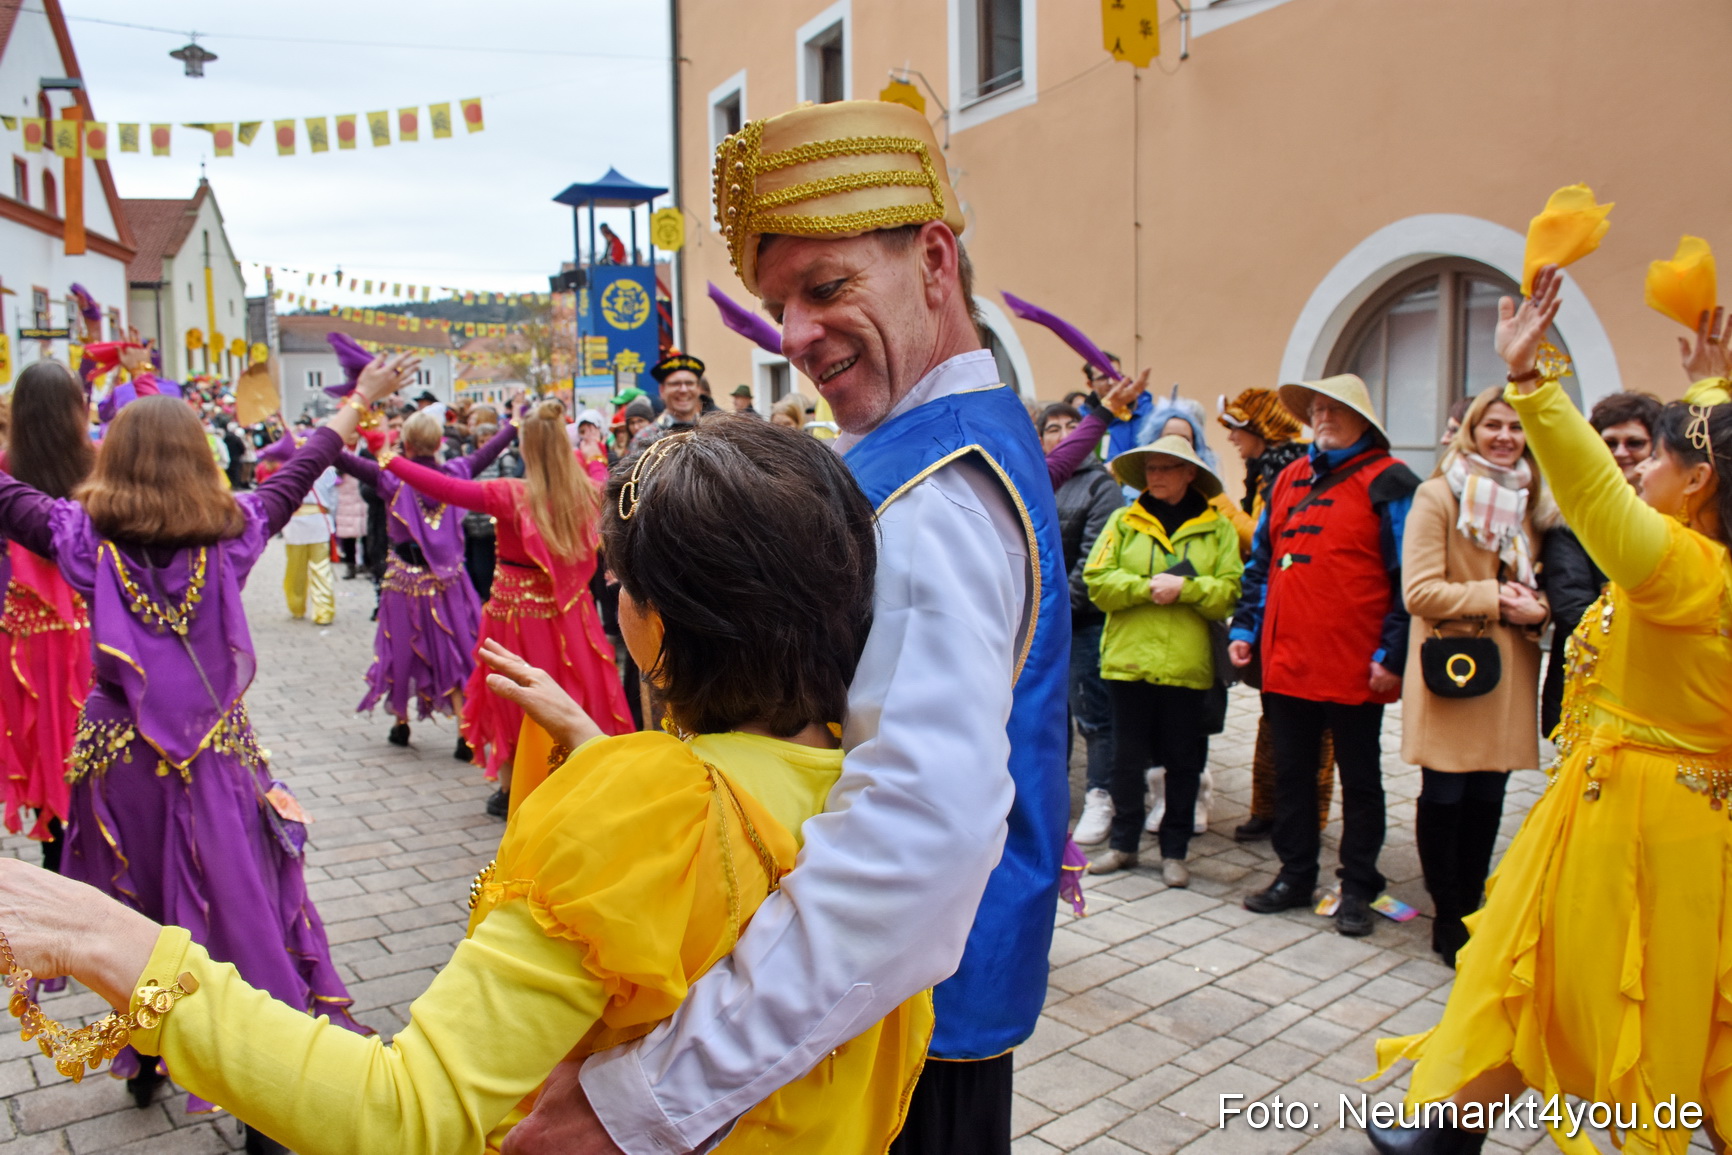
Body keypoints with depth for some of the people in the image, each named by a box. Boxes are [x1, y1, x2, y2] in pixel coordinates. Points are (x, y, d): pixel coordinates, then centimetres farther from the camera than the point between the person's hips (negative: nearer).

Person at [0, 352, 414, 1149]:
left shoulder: (86, 537, -6)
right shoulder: (232, 533, -5)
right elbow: (298, 473, 5)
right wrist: (361, 400, 15)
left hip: (121, 759, 1)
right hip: (217, 761, -1)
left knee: (133, 915, 19)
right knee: (240, 911, 4)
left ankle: (141, 1061, 39)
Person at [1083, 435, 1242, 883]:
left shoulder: (1217, 527, 5)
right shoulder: (1124, 521, 7)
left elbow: (1229, 591, -3)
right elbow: (1098, 580, -3)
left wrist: (1184, 588, -17)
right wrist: (1149, 587, -14)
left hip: (1187, 662, -1)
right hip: (1129, 658, 1)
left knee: (1184, 760, 7)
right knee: (1126, 757, 9)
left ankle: (1174, 851, 21)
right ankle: (1123, 844, 22)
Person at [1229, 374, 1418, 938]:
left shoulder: (1387, 482, -5)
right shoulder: (1289, 479, 13)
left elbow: (1408, 577, -9)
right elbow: (1261, 561, 17)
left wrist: (1391, 654, -14)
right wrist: (1245, 628, 10)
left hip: (1354, 667, -5)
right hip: (1286, 661, 6)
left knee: (1359, 779, 9)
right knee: (1290, 773, 14)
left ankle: (1358, 889, 21)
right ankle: (1295, 875, 27)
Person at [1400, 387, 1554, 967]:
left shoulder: (1530, 503, 12)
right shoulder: (1437, 495, -7)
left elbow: (1541, 583, 19)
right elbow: (1419, 590, -13)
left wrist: (1535, 609, -3)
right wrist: (1494, 599, -16)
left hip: (1508, 673, 5)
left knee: (1488, 798, 10)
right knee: (1445, 796, 2)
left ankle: (1470, 910, 24)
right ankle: (1448, 918, 15)